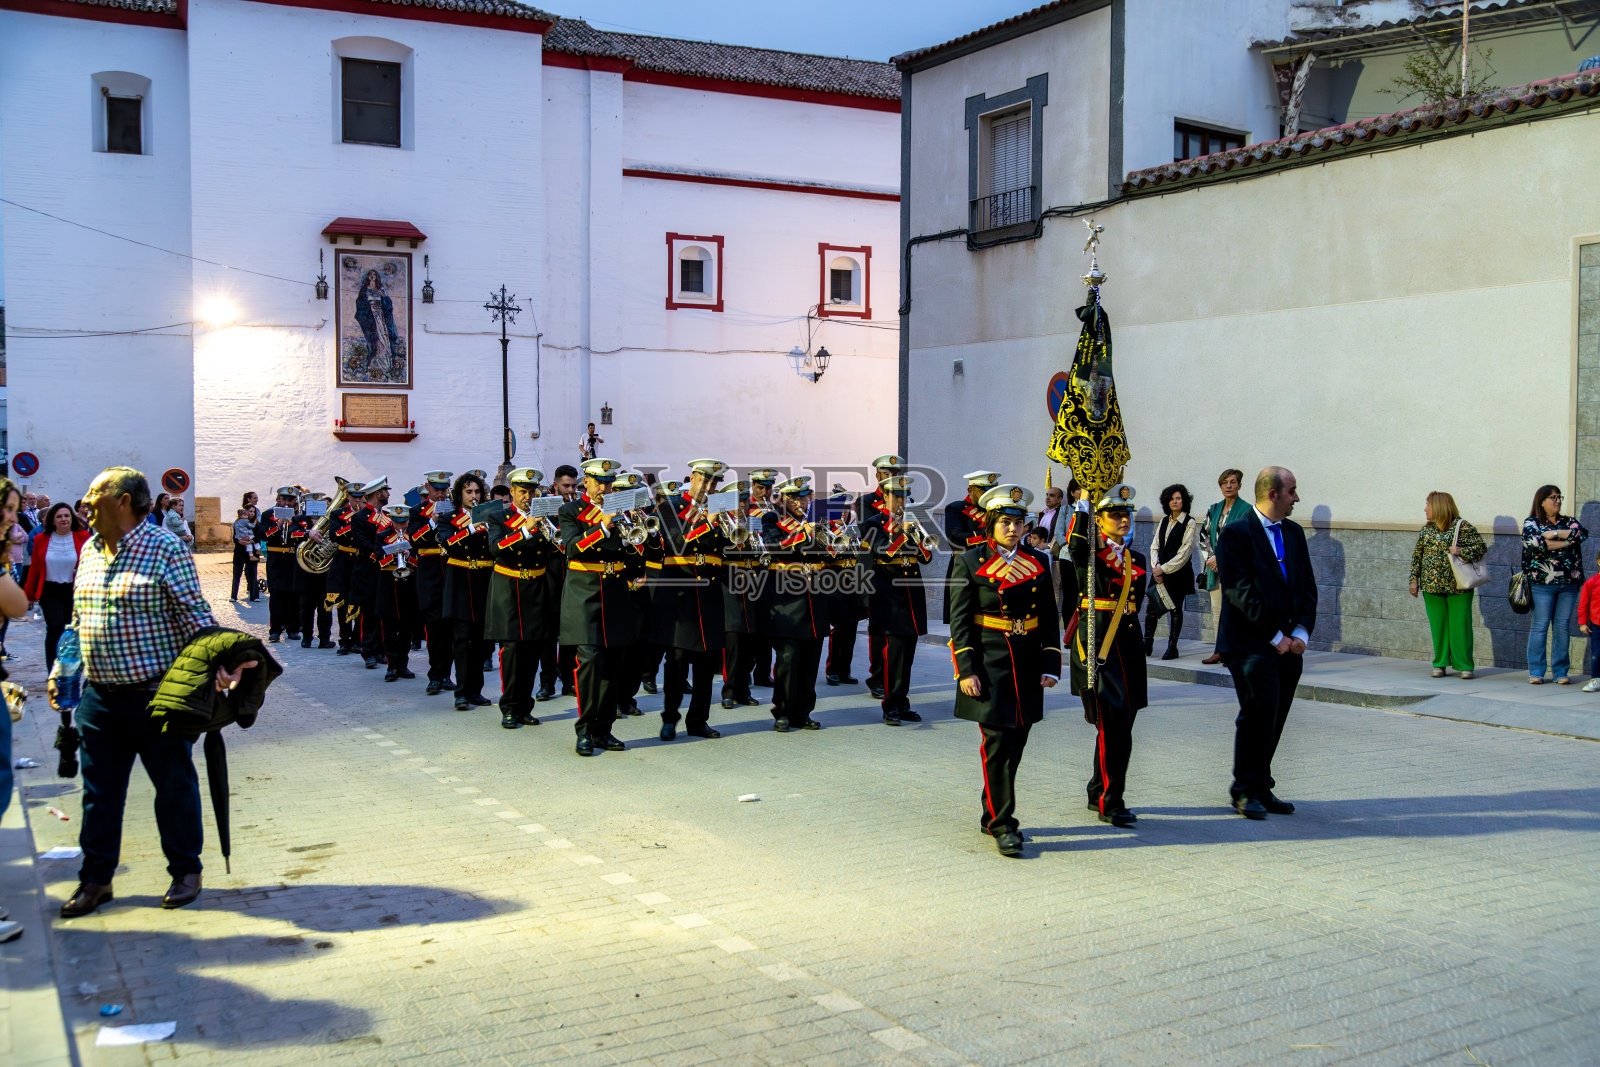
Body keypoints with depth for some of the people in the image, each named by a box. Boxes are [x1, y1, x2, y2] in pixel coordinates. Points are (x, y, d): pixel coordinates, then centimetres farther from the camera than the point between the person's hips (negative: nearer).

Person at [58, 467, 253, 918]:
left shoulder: (165, 547, -10)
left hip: (157, 693, -6)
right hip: (98, 693, 6)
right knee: (99, 789, 11)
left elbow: (194, 614, -13)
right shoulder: (90, 551, 10)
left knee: (174, 784, 7)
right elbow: (79, 621, 19)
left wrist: (218, 663, -26)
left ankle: (186, 871, 21)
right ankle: (96, 878, 23)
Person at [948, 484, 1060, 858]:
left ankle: (991, 815, 25)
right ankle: (1002, 825, -1)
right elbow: (959, 621, -4)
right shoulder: (970, 563, -3)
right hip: (989, 662, -4)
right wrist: (966, 671, -12)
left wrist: (1050, 666, 2)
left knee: (1015, 744, 10)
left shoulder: (1038, 563, 9)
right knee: (998, 744, -7)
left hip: (1027, 665, 5)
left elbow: (1050, 618, 11)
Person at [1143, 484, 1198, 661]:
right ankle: (1147, 645, 4)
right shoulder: (1164, 521, 13)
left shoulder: (1189, 524, -4)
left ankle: (1172, 646, 9)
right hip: (1160, 572, 4)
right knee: (1151, 607, -3)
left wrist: (1164, 568, -12)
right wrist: (1156, 567, -5)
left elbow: (1184, 553, -10)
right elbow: (1155, 546, 11)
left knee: (1176, 609, 2)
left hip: (1178, 573, -4)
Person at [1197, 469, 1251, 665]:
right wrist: (1210, 558, -4)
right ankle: (1220, 650, 13)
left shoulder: (1246, 510, -3)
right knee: (1217, 610, 7)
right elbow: (1204, 536, 12)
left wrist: (1220, 558, -13)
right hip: (1215, 568, 6)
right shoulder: (1213, 509, 14)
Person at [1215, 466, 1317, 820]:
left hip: (1289, 645, 7)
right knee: (1259, 712, -11)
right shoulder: (1236, 533, -8)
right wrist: (1275, 636, -13)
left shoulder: (1294, 533, 15)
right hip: (1251, 643, -7)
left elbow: (1307, 587, 15)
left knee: (1274, 720, 7)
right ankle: (1246, 790, 1)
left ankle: (1260, 789, 17)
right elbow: (1240, 591, -14)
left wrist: (1301, 632, 0)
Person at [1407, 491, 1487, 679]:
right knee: (1438, 626, 7)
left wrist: (1461, 552, -19)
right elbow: (1417, 555, 15)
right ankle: (1440, 664, 15)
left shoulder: (1462, 527, -4)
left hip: (1458, 586, -4)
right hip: (1431, 585, 4)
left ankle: (1464, 665, 6)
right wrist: (1414, 579, 9)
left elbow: (1481, 548, -5)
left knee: (1460, 626, -2)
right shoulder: (1426, 529, 11)